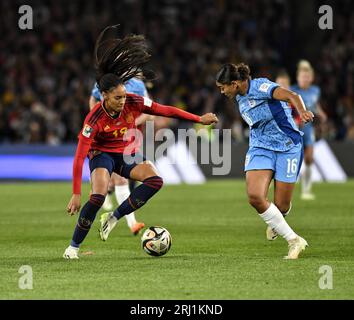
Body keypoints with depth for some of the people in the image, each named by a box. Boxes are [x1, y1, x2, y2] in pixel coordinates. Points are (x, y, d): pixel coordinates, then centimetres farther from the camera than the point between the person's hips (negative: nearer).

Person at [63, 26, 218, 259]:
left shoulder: (133, 102, -20)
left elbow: (166, 110, -7)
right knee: (98, 196, -28)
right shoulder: (95, 119, -29)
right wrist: (76, 194, -33)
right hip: (102, 154, -4)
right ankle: (74, 246, -11)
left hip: (128, 154, 4)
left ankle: (115, 218, -13)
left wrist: (200, 119, -6)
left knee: (155, 180, -23)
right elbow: (80, 157, -30)